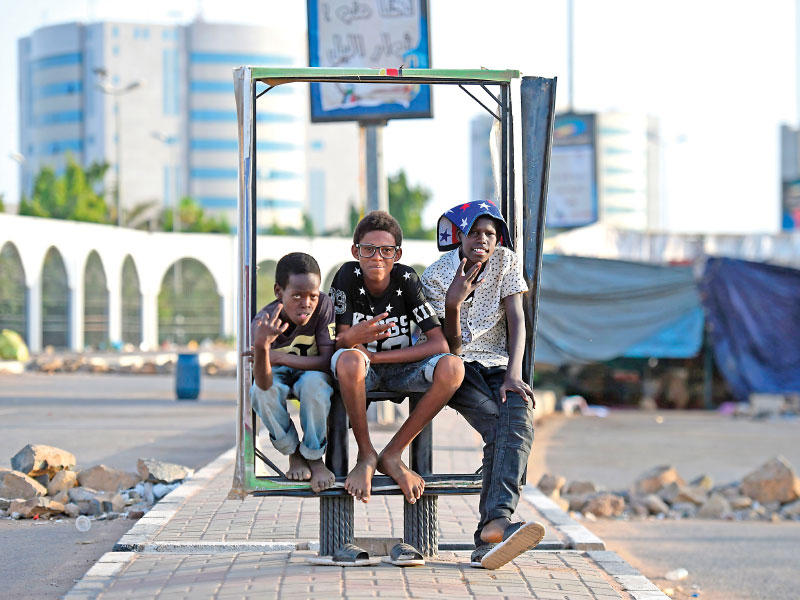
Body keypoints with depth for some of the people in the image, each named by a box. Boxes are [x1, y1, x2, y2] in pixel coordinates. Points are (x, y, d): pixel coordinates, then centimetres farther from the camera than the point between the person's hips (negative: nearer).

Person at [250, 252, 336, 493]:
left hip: (311, 374, 0)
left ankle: (314, 457, -15)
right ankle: (293, 453, -8)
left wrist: (280, 358, -32)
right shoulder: (264, 322, -27)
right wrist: (262, 348, -57)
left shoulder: (323, 305, -25)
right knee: (260, 391, -32)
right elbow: (265, 383, -37)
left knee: (315, 382, -35)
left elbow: (327, 362, -25)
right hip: (279, 376, 0)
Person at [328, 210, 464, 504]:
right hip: (363, 370, -2)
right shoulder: (348, 276, -14)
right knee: (349, 360, -39)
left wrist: (376, 356, -19)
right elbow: (340, 341, -16)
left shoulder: (406, 278, -12)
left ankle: (392, 454, -14)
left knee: (452, 367, -28)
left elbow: (439, 343, -16)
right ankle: (366, 455, -17)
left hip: (399, 369, 2)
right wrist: (354, 337, -42)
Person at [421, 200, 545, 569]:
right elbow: (450, 347, -7)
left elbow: (516, 320, -4)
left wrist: (513, 374, -20)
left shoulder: (506, 261, 3)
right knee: (498, 425, -32)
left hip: (497, 364, 2)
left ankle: (494, 524, -48)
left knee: (519, 418, -32)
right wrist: (453, 303, -26)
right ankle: (497, 525, -42)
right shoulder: (437, 275, -3)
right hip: (458, 368, -2)